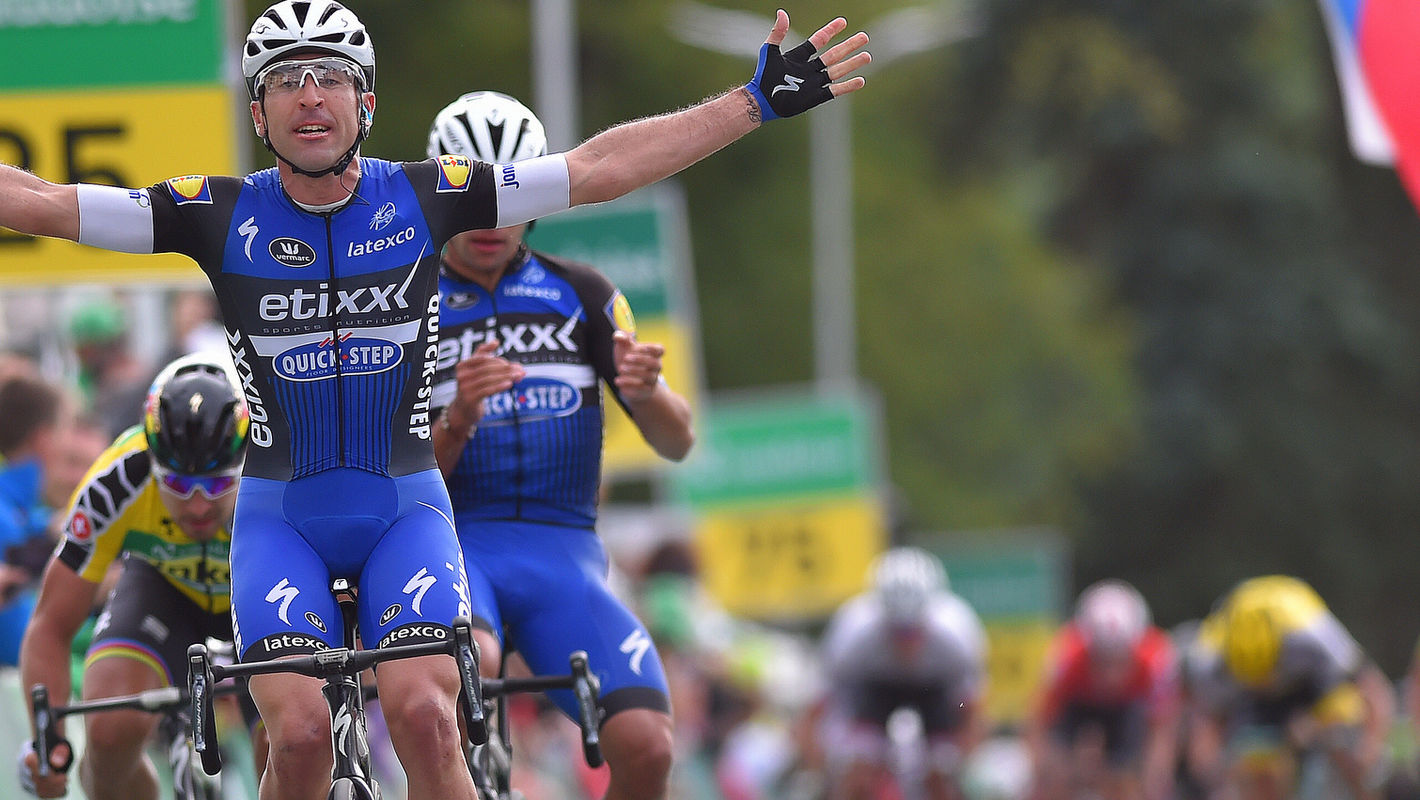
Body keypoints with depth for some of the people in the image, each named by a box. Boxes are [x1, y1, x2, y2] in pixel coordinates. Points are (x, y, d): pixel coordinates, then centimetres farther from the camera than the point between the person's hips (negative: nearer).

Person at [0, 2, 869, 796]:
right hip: (280, 517, 0)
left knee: (423, 715, -21)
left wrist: (757, 103, -7)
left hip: (405, 509, 0)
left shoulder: (424, 198, -4)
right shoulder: (221, 214, -6)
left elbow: (599, 168, -4)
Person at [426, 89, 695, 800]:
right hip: (449, 543, -2)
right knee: (467, 667, -39)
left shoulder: (580, 296, 10)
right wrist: (458, 418, -21)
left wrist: (646, 392, -16)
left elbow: (676, 443, 7)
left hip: (561, 551, 2)